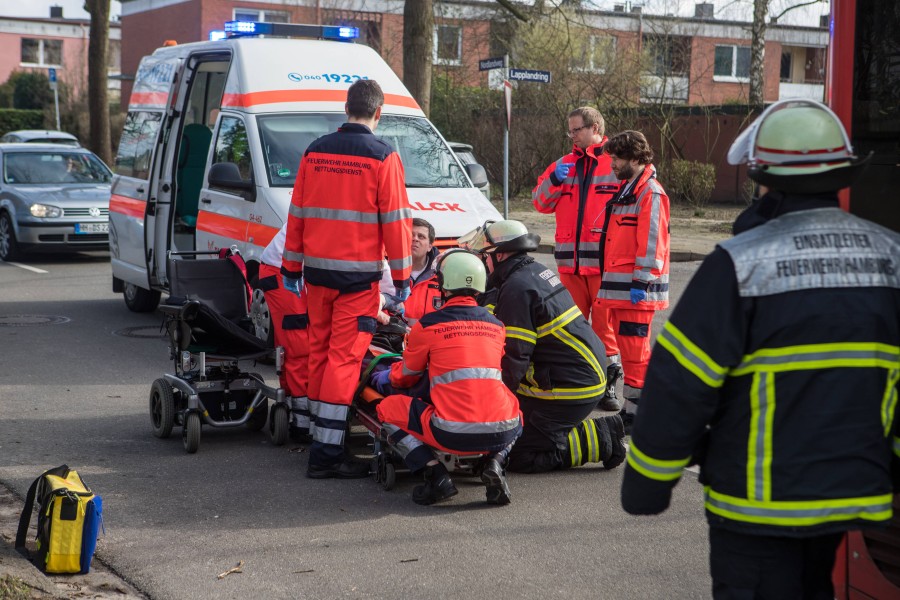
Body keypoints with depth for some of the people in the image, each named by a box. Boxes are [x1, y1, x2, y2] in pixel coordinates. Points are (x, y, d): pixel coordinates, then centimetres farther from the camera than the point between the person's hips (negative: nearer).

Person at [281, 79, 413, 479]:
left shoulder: (315, 152, 7)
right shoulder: (382, 157, -8)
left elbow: (297, 214, 11)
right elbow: (395, 221, -7)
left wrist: (291, 268, 18)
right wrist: (401, 278, 0)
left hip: (317, 270, 5)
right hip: (359, 274, -5)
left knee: (319, 352, 16)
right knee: (344, 358, -5)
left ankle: (317, 429, 25)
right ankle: (326, 452, -7)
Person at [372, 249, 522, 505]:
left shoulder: (428, 324, 3)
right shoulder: (496, 325, 16)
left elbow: (407, 376, 20)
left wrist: (386, 377, 45)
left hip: (453, 435, -4)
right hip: (501, 433, 4)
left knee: (388, 409, 17)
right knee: (514, 415, 39)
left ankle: (436, 474, 0)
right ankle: (494, 463, 8)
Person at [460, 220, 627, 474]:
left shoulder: (516, 289, -18)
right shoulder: (537, 271, 12)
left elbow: (513, 356, -19)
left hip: (572, 385, -10)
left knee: (520, 457, -7)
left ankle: (601, 438, -4)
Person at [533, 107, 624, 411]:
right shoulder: (565, 164, 18)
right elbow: (540, 202, 16)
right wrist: (554, 180, -4)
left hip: (604, 261, -5)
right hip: (570, 260, 6)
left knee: (605, 323, -5)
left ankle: (609, 384, 1)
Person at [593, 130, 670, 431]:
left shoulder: (651, 193, -11)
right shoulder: (625, 191, 20)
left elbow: (651, 243, -18)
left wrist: (641, 282, -20)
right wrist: (607, 280, 24)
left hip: (636, 288, -10)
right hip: (619, 287, 10)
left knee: (635, 349, -9)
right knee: (627, 346, 14)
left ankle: (637, 411, -5)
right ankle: (632, 408, 22)